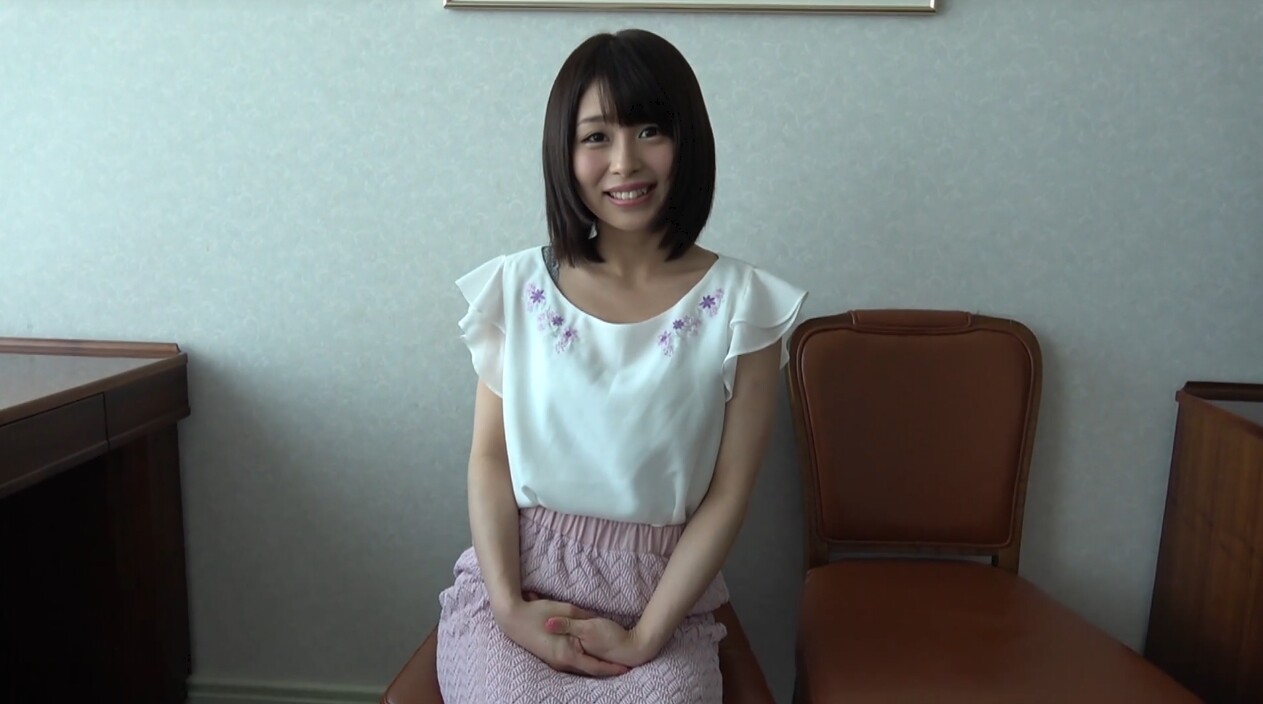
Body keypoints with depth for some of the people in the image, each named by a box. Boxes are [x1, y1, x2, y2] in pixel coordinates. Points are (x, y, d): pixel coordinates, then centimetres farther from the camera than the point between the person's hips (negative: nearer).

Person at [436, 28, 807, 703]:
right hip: (515, 579, 1)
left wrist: (645, 638, -9)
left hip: (661, 599, 0)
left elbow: (728, 493, -6)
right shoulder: (515, 288, -1)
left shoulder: (741, 305, -6)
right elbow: (490, 458, 1)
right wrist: (508, 606, -9)